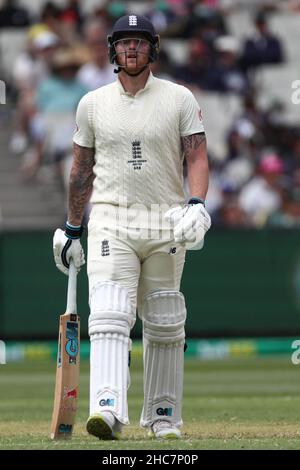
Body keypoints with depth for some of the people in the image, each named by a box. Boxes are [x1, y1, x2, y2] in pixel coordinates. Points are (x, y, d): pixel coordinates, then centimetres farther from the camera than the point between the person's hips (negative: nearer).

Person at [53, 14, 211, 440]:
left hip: (165, 224, 0)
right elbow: (82, 170, 15)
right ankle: (108, 410, -29)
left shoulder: (179, 99, 4)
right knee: (109, 317, -17)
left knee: (164, 324, 6)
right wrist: (72, 229, 16)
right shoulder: (93, 103, 9)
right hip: (110, 222, 0)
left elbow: (197, 156, -1)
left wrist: (197, 204, -18)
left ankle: (163, 415, 17)